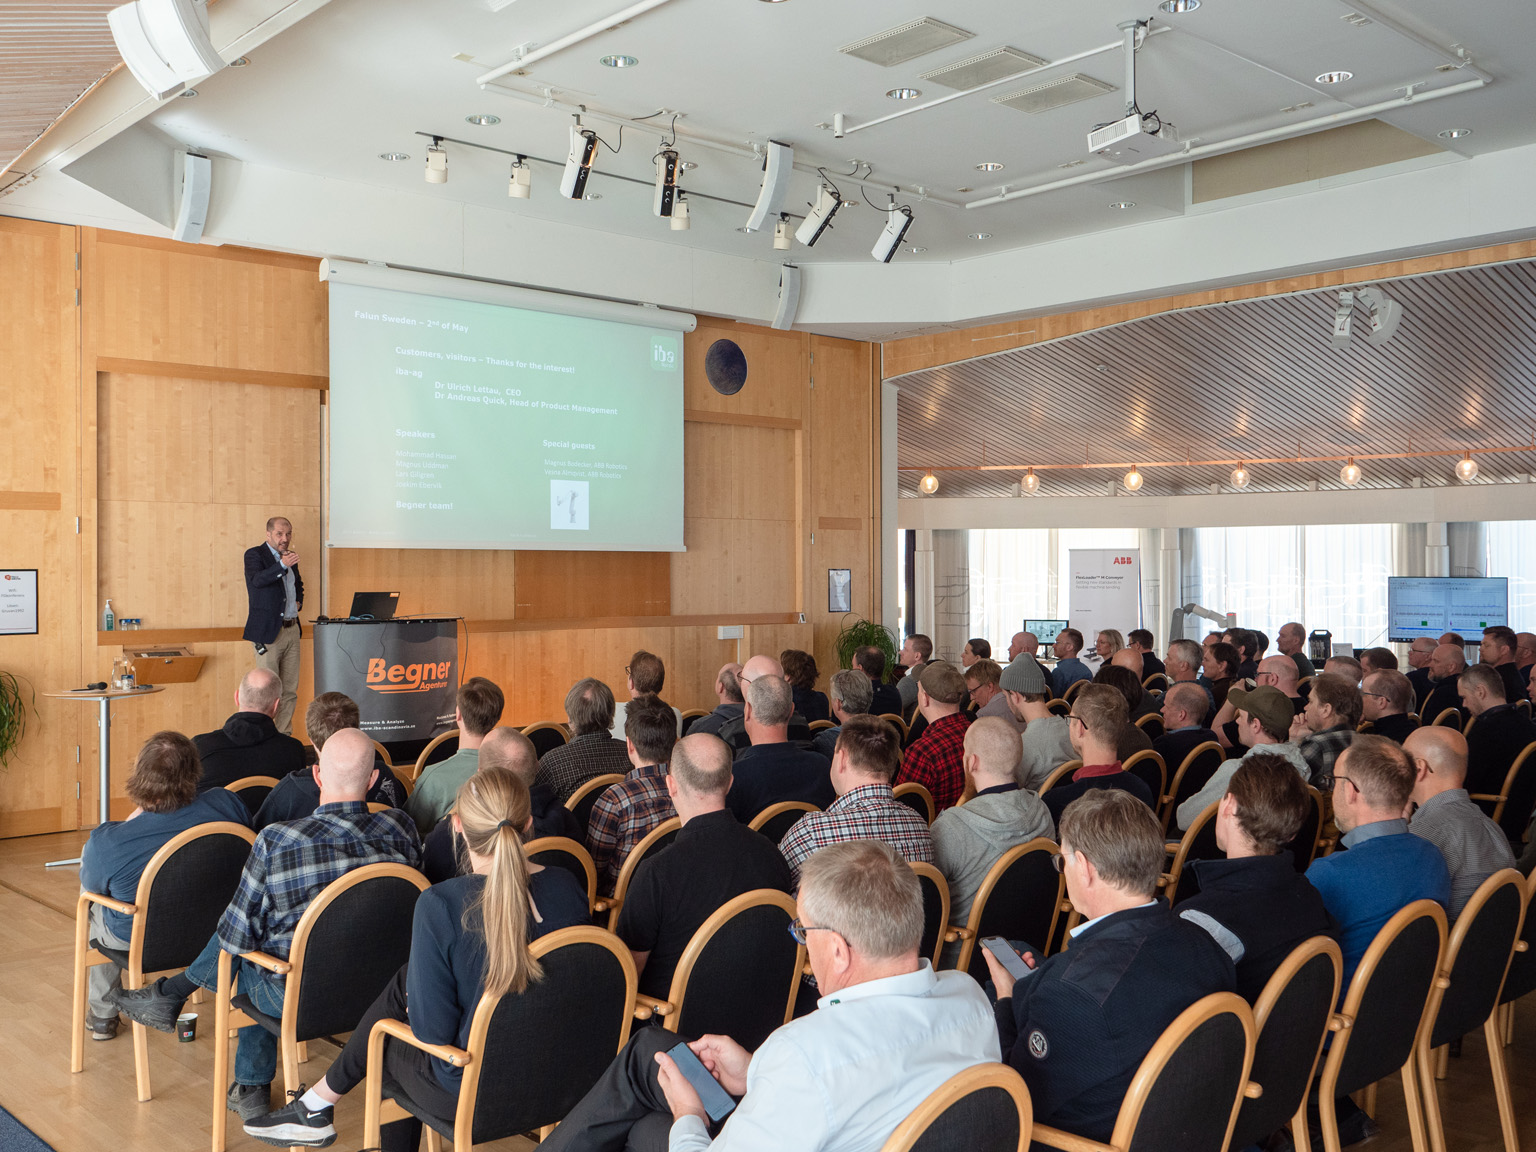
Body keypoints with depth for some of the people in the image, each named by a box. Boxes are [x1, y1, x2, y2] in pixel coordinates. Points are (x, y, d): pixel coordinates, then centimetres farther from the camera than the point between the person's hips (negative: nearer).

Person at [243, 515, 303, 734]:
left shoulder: (290, 556, 16)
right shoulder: (254, 554, -4)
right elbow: (256, 580, -24)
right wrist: (282, 566, -36)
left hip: (292, 630, 7)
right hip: (268, 632, -7)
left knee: (290, 691, 8)